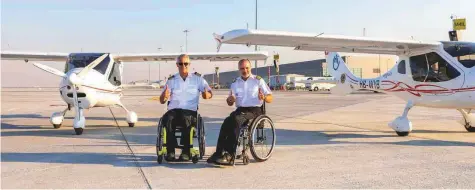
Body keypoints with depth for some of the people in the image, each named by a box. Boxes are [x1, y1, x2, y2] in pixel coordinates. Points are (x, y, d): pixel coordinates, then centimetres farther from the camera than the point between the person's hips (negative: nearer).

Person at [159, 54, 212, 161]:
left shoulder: (197, 78, 12)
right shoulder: (171, 80, 16)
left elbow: (210, 93, 7)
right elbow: (161, 101, 11)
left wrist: (206, 95, -19)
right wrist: (164, 96, -15)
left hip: (190, 111, -1)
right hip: (173, 110, 2)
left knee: (186, 119, -36)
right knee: (168, 119, -32)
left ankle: (186, 151, -30)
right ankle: (170, 151, -28)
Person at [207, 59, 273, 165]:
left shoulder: (258, 80, 8)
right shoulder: (235, 83, 18)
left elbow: (270, 99, 4)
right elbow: (230, 103, 18)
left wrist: (264, 97, -20)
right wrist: (230, 100, -7)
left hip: (254, 110, -4)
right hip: (240, 110, 4)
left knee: (236, 120, -33)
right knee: (226, 122, -28)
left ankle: (229, 154, -34)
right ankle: (219, 152, -32)